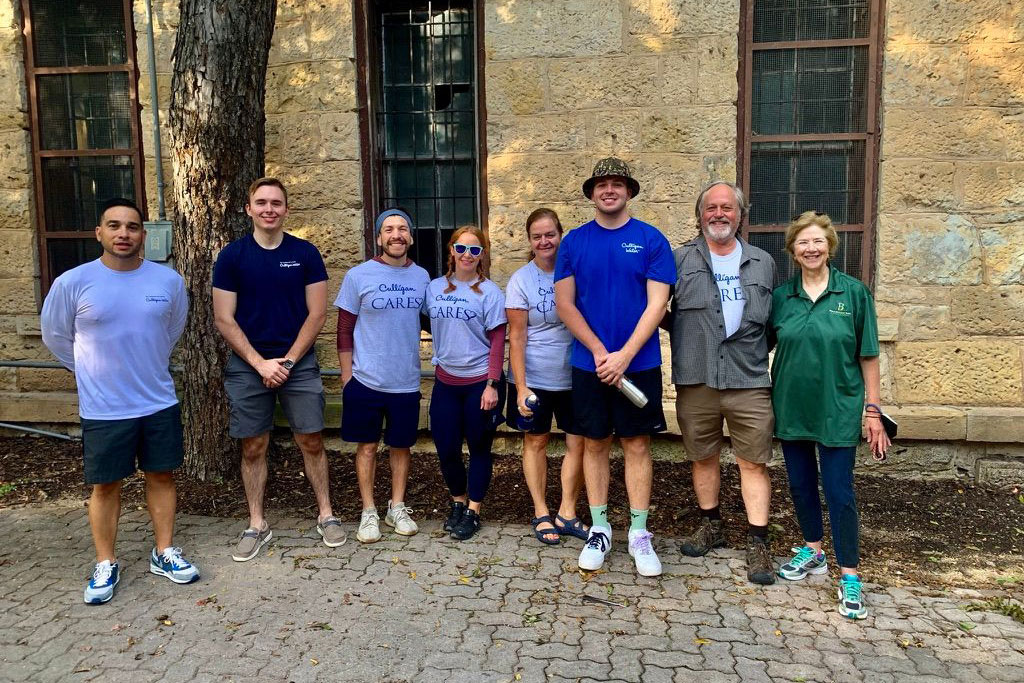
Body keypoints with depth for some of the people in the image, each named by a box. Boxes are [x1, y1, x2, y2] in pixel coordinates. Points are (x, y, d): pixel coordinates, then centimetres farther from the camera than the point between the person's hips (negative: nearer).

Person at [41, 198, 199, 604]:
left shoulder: (168, 280, -4)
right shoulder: (73, 283, -10)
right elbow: (55, 336, 5)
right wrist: (94, 371, 11)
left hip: (160, 402, 2)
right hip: (103, 408, -2)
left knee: (161, 476, 11)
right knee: (105, 485, 8)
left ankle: (164, 552, 27)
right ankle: (106, 565, 24)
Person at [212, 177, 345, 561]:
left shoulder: (305, 254, 0)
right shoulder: (231, 256, 0)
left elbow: (316, 314, -1)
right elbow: (224, 319, -2)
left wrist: (288, 360, -9)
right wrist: (262, 364, -11)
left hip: (299, 364, 0)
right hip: (248, 367, 0)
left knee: (311, 442, 4)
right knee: (253, 447, 7)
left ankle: (326, 515, 19)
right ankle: (257, 525, 20)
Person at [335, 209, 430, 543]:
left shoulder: (422, 276, 2)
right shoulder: (358, 276, -6)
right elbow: (344, 330, -3)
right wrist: (346, 377, -4)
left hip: (406, 381, 2)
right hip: (366, 380, -2)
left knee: (400, 445, 13)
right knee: (367, 446, 8)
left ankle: (397, 508, 28)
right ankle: (369, 512, 22)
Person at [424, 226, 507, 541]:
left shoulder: (489, 292, -7)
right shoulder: (434, 288, 3)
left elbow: (497, 341, -9)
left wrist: (492, 384, -13)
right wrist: (437, 359, 5)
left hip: (480, 382, -3)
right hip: (446, 381, 4)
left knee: (479, 448, 9)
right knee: (445, 448, 7)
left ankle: (473, 511, 22)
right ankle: (458, 501, 31)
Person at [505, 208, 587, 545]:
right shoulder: (520, 280, -5)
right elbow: (516, 337, -7)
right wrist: (520, 387, -12)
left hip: (574, 376, 2)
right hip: (534, 378, -2)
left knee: (578, 442, 4)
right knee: (535, 442, 9)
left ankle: (567, 513, 20)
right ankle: (541, 514, 24)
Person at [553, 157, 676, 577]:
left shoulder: (651, 239, -1)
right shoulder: (574, 241, 3)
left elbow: (657, 304, -7)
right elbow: (564, 303, -1)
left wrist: (623, 356, -14)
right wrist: (599, 352, -10)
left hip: (638, 364, -1)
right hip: (588, 364, 1)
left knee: (637, 445, 5)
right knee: (595, 443, 9)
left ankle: (639, 534, 16)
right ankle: (599, 530, 21)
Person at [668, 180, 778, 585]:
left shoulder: (763, 263, 11)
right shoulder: (681, 259, 4)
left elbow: (774, 321, 16)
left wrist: (756, 353, 8)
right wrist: (687, 340, 1)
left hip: (749, 381, 0)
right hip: (695, 380, 0)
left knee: (753, 462, 0)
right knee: (703, 457, 12)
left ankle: (757, 543, 9)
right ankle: (711, 526, 30)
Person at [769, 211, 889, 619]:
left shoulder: (854, 293, -3)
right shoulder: (781, 297, 2)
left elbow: (868, 356, -2)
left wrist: (874, 411, -3)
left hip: (838, 410, -3)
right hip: (791, 408, 3)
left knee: (839, 492, 0)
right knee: (800, 485, 14)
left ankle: (849, 576, 12)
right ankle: (812, 551, 34)